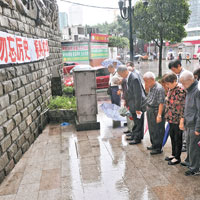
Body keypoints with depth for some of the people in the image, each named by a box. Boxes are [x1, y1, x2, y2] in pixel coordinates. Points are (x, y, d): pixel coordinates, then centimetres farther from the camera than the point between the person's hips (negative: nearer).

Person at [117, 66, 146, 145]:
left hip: (138, 104, -9)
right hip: (133, 104, 10)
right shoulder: (128, 77, 5)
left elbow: (138, 94, -25)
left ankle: (138, 138, 18)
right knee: (135, 122, 21)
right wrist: (127, 101, 17)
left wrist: (138, 108, -22)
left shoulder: (134, 79, -25)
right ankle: (134, 136, 35)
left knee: (138, 122, 5)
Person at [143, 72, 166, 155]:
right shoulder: (151, 87, 8)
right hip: (150, 112, 9)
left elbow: (161, 103, -22)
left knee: (157, 131, 3)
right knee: (151, 130, 19)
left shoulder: (159, 88, -20)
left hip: (156, 112, -9)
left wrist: (159, 115, -24)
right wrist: (148, 110, 16)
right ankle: (154, 145, 34)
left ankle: (158, 148, 15)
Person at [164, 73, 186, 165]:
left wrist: (181, 122, -20)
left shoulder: (181, 91, -20)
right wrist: (167, 116, 18)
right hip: (171, 119, 8)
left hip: (177, 120, -8)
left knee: (178, 139, 6)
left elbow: (183, 107, -20)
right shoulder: (170, 90, 6)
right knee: (172, 137, 19)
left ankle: (177, 158, 21)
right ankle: (173, 154, 36)